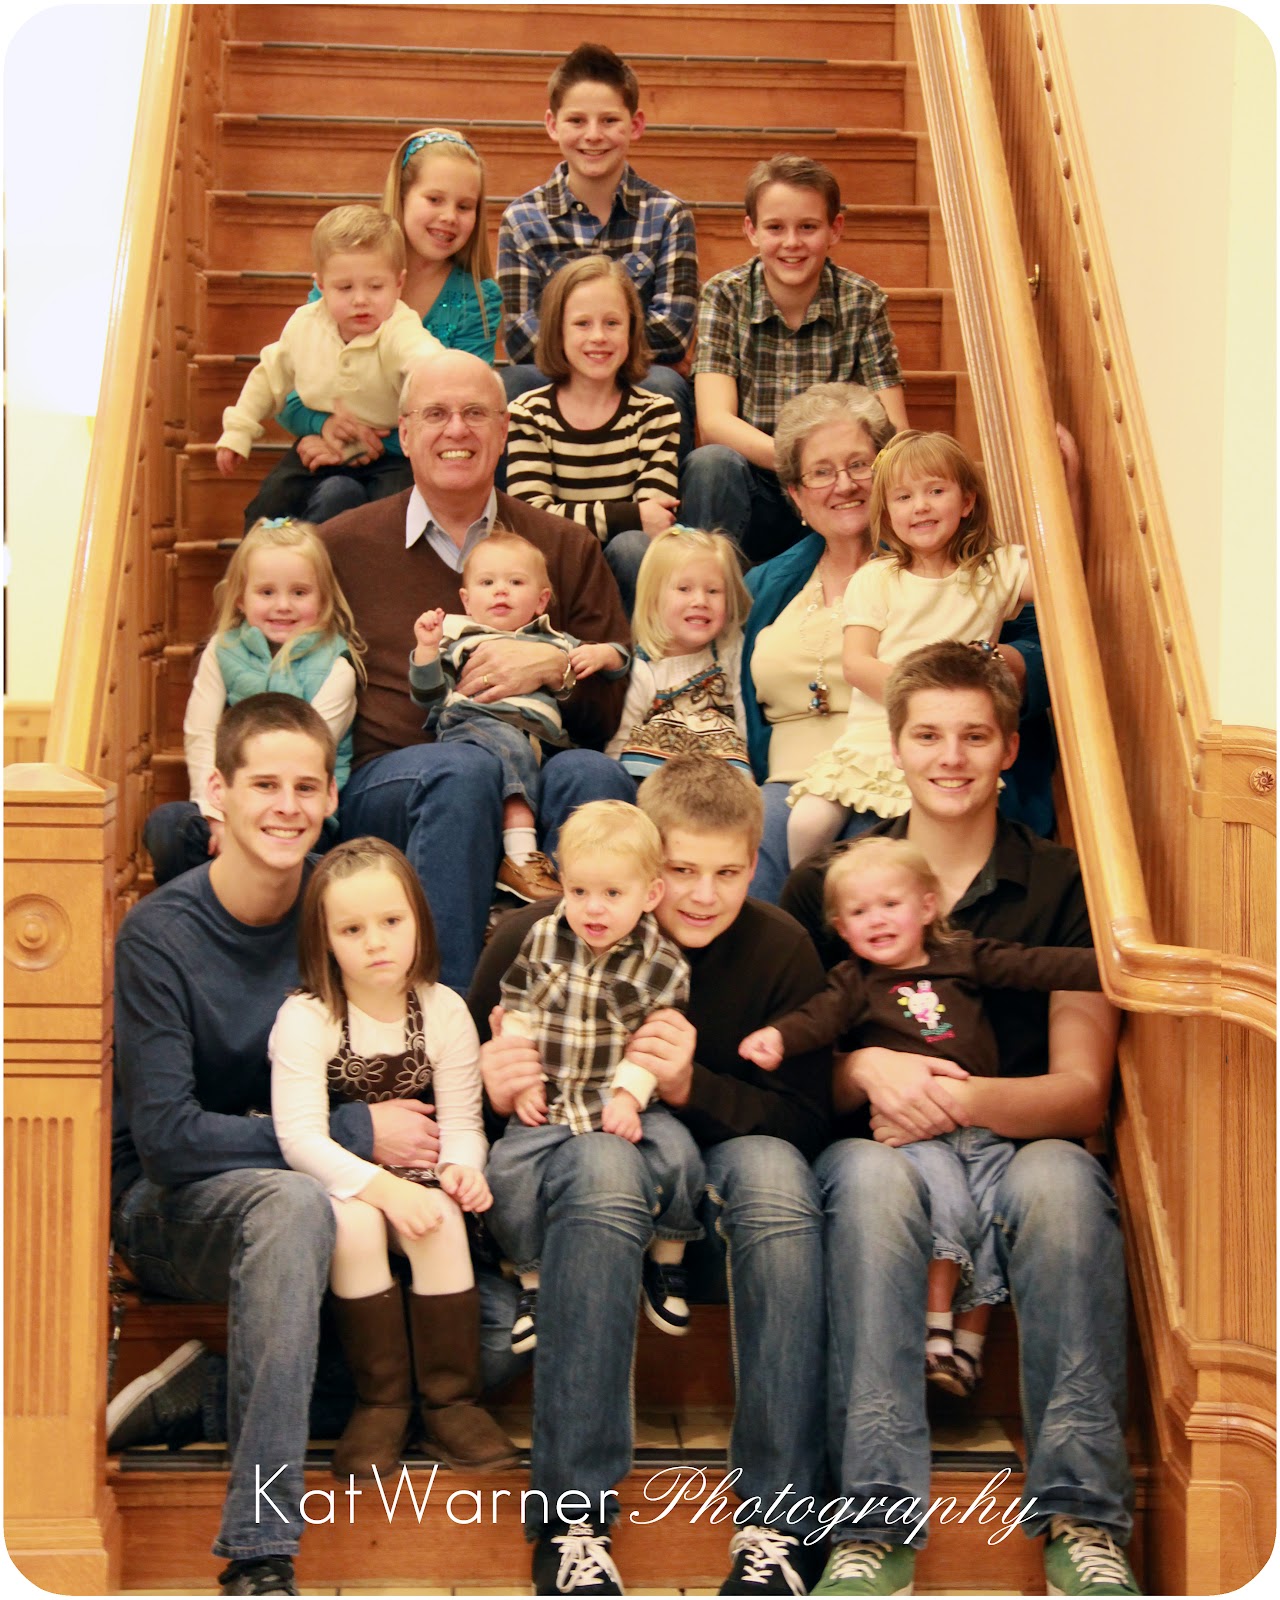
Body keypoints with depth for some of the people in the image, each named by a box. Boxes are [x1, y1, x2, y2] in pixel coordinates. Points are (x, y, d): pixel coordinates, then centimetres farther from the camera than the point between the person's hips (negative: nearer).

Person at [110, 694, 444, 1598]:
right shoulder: (161, 934, -14)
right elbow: (166, 1138, -19)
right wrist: (356, 1135, -20)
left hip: (302, 1192, 5)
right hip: (165, 1212, -5)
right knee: (294, 1202, -39)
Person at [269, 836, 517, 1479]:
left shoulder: (444, 1010, -1)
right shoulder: (305, 1017, -12)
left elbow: (461, 1120, -4)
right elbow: (300, 1137, -21)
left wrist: (461, 1168, -27)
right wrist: (380, 1186, -34)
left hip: (415, 1184, 2)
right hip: (336, 1185, -2)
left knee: (442, 1219, -29)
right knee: (354, 1223, -33)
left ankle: (450, 1400, -15)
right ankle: (381, 1401, -17)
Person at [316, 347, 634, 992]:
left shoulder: (565, 548, 19)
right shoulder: (341, 545, 16)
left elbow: (623, 703, 14)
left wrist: (555, 667, -8)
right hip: (388, 782, -1)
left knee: (592, 774, -33)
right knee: (463, 769, -36)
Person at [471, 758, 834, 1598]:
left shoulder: (780, 950, -5)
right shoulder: (532, 942, -9)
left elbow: (809, 1123, -7)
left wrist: (692, 1086, -23)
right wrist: (492, 1091, -27)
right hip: (556, 1189, -1)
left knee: (771, 1165, -31)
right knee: (601, 1157, -35)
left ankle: (779, 1520, -30)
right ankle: (572, 1519, -33)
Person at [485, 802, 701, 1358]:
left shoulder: (662, 964, -5)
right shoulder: (542, 940, 1)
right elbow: (516, 1012, 7)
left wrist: (629, 1094, -16)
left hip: (625, 1101, -1)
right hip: (550, 1101, 1)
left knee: (676, 1151, -24)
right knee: (509, 1166, -22)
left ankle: (667, 1262, 0)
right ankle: (533, 1281, -3)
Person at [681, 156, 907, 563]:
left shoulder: (862, 302, -3)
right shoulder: (724, 296, -4)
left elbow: (894, 433, -9)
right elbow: (714, 422, -16)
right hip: (755, 493, -1)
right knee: (710, 463, -31)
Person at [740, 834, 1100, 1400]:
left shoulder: (964, 959, 16)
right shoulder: (855, 982, 11)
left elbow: (1036, 966, 10)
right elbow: (820, 1015, -8)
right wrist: (777, 1035, -30)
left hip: (982, 1125, 3)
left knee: (996, 1217, -11)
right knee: (945, 1197, -27)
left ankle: (970, 1340, 0)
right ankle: (936, 1330, -20)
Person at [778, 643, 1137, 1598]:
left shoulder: (1062, 888, 7)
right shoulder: (825, 887, 11)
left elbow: (1081, 1090, 0)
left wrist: (963, 1100, -19)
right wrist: (867, 1070, -15)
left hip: (1017, 1151, 0)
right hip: (878, 1152, 0)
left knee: (1061, 1177, -35)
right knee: (870, 1173, -36)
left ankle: (1082, 1518, -32)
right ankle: (878, 1522, -38)